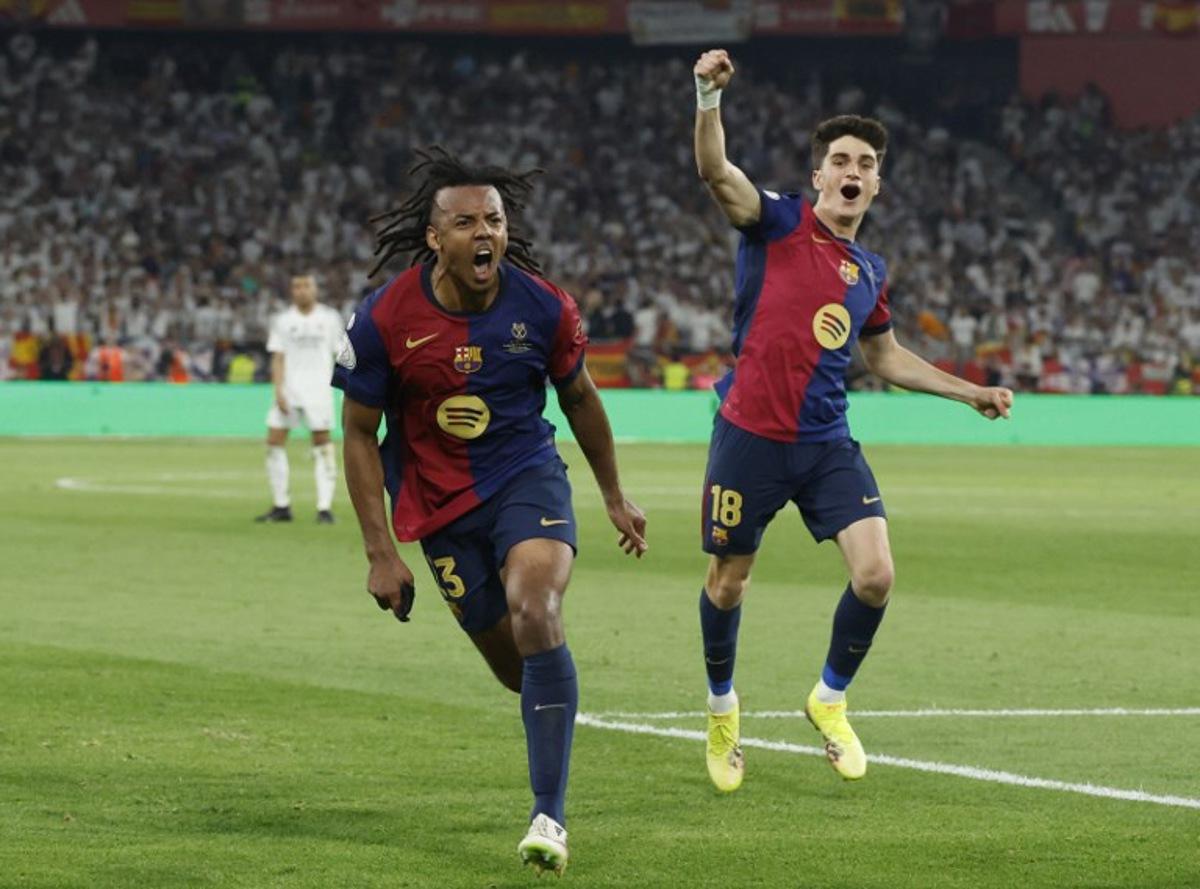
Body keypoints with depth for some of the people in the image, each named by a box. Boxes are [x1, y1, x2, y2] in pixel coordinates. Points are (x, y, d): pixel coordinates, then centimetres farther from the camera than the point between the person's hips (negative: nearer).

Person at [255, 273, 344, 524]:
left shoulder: (329, 318, 5)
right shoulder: (283, 320, 6)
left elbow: (341, 353, 8)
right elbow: (278, 359, 3)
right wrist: (279, 391, -8)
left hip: (319, 390, -1)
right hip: (289, 389, 2)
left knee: (322, 443, -8)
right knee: (274, 442, -4)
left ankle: (324, 508, -6)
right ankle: (281, 506, 7)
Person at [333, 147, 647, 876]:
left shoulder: (543, 308, -10)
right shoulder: (384, 321, -14)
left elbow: (580, 398, 8)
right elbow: (360, 434, -4)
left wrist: (616, 498, 17)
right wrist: (381, 553, -8)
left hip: (528, 476, -1)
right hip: (440, 505, 1)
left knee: (535, 616, -26)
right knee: (515, 666, 0)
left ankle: (549, 816, -23)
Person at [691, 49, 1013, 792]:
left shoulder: (871, 272, 13)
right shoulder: (777, 223, -3)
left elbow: (886, 356, 28)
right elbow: (715, 169, -21)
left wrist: (970, 392, 24)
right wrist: (710, 96, -38)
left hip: (827, 443, 4)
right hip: (751, 437, -4)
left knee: (876, 573, -10)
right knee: (728, 581, 7)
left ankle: (831, 700, 14)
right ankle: (722, 708, 33)